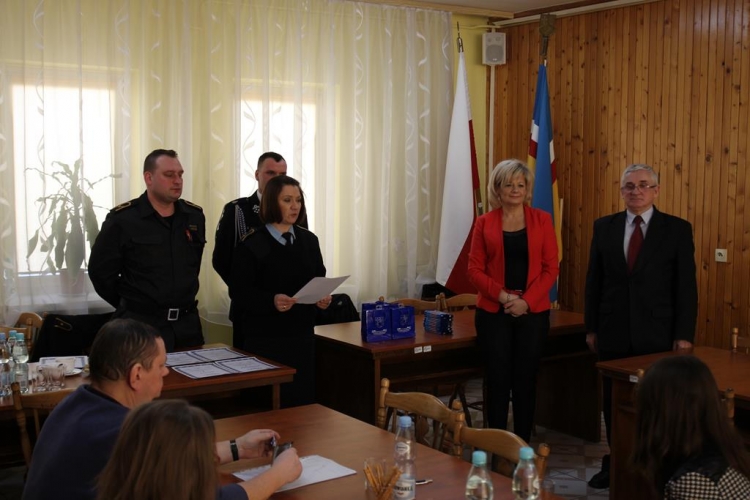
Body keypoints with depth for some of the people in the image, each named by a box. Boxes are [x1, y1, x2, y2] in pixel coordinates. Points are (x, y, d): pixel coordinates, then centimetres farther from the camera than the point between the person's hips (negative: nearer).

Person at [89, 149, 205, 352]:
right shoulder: (122, 219, -9)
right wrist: (131, 304, 3)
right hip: (140, 324, -4)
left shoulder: (195, 216, 6)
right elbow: (100, 270, -3)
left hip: (187, 323, 5)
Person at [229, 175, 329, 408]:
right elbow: (238, 291, -10)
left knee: (303, 398, 7)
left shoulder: (309, 240, 10)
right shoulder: (251, 244, -6)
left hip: (302, 333, 5)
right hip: (264, 337, -4)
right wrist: (271, 300, -26)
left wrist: (323, 296, -7)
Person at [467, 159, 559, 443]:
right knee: (497, 380, 2)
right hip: (493, 313, 0)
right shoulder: (485, 223, 4)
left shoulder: (542, 220, 4)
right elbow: (475, 270, 1)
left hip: (532, 312, 0)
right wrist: (503, 296, -13)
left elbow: (551, 267, 0)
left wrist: (526, 301, -11)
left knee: (525, 380, 6)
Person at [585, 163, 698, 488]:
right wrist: (591, 327, 5)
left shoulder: (677, 229, -2)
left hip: (656, 333, -2)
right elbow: (594, 281, 7)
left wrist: (684, 335, -8)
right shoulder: (604, 227, 5)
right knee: (613, 401, 10)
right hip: (613, 332, 3)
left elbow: (686, 286, -3)